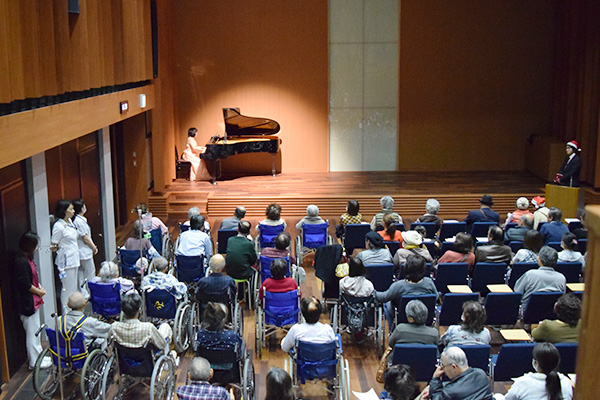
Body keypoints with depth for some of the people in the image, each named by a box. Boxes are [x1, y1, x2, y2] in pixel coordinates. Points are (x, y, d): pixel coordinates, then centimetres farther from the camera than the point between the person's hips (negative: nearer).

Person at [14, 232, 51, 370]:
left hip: (33, 301, 10)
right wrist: (39, 291, -10)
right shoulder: (21, 261, -24)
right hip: (27, 302, -10)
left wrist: (38, 286, 3)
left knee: (36, 331, 20)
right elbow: (25, 284, -23)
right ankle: (34, 362, 12)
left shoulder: (27, 258, 7)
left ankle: (39, 356, 33)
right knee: (32, 332, 1)